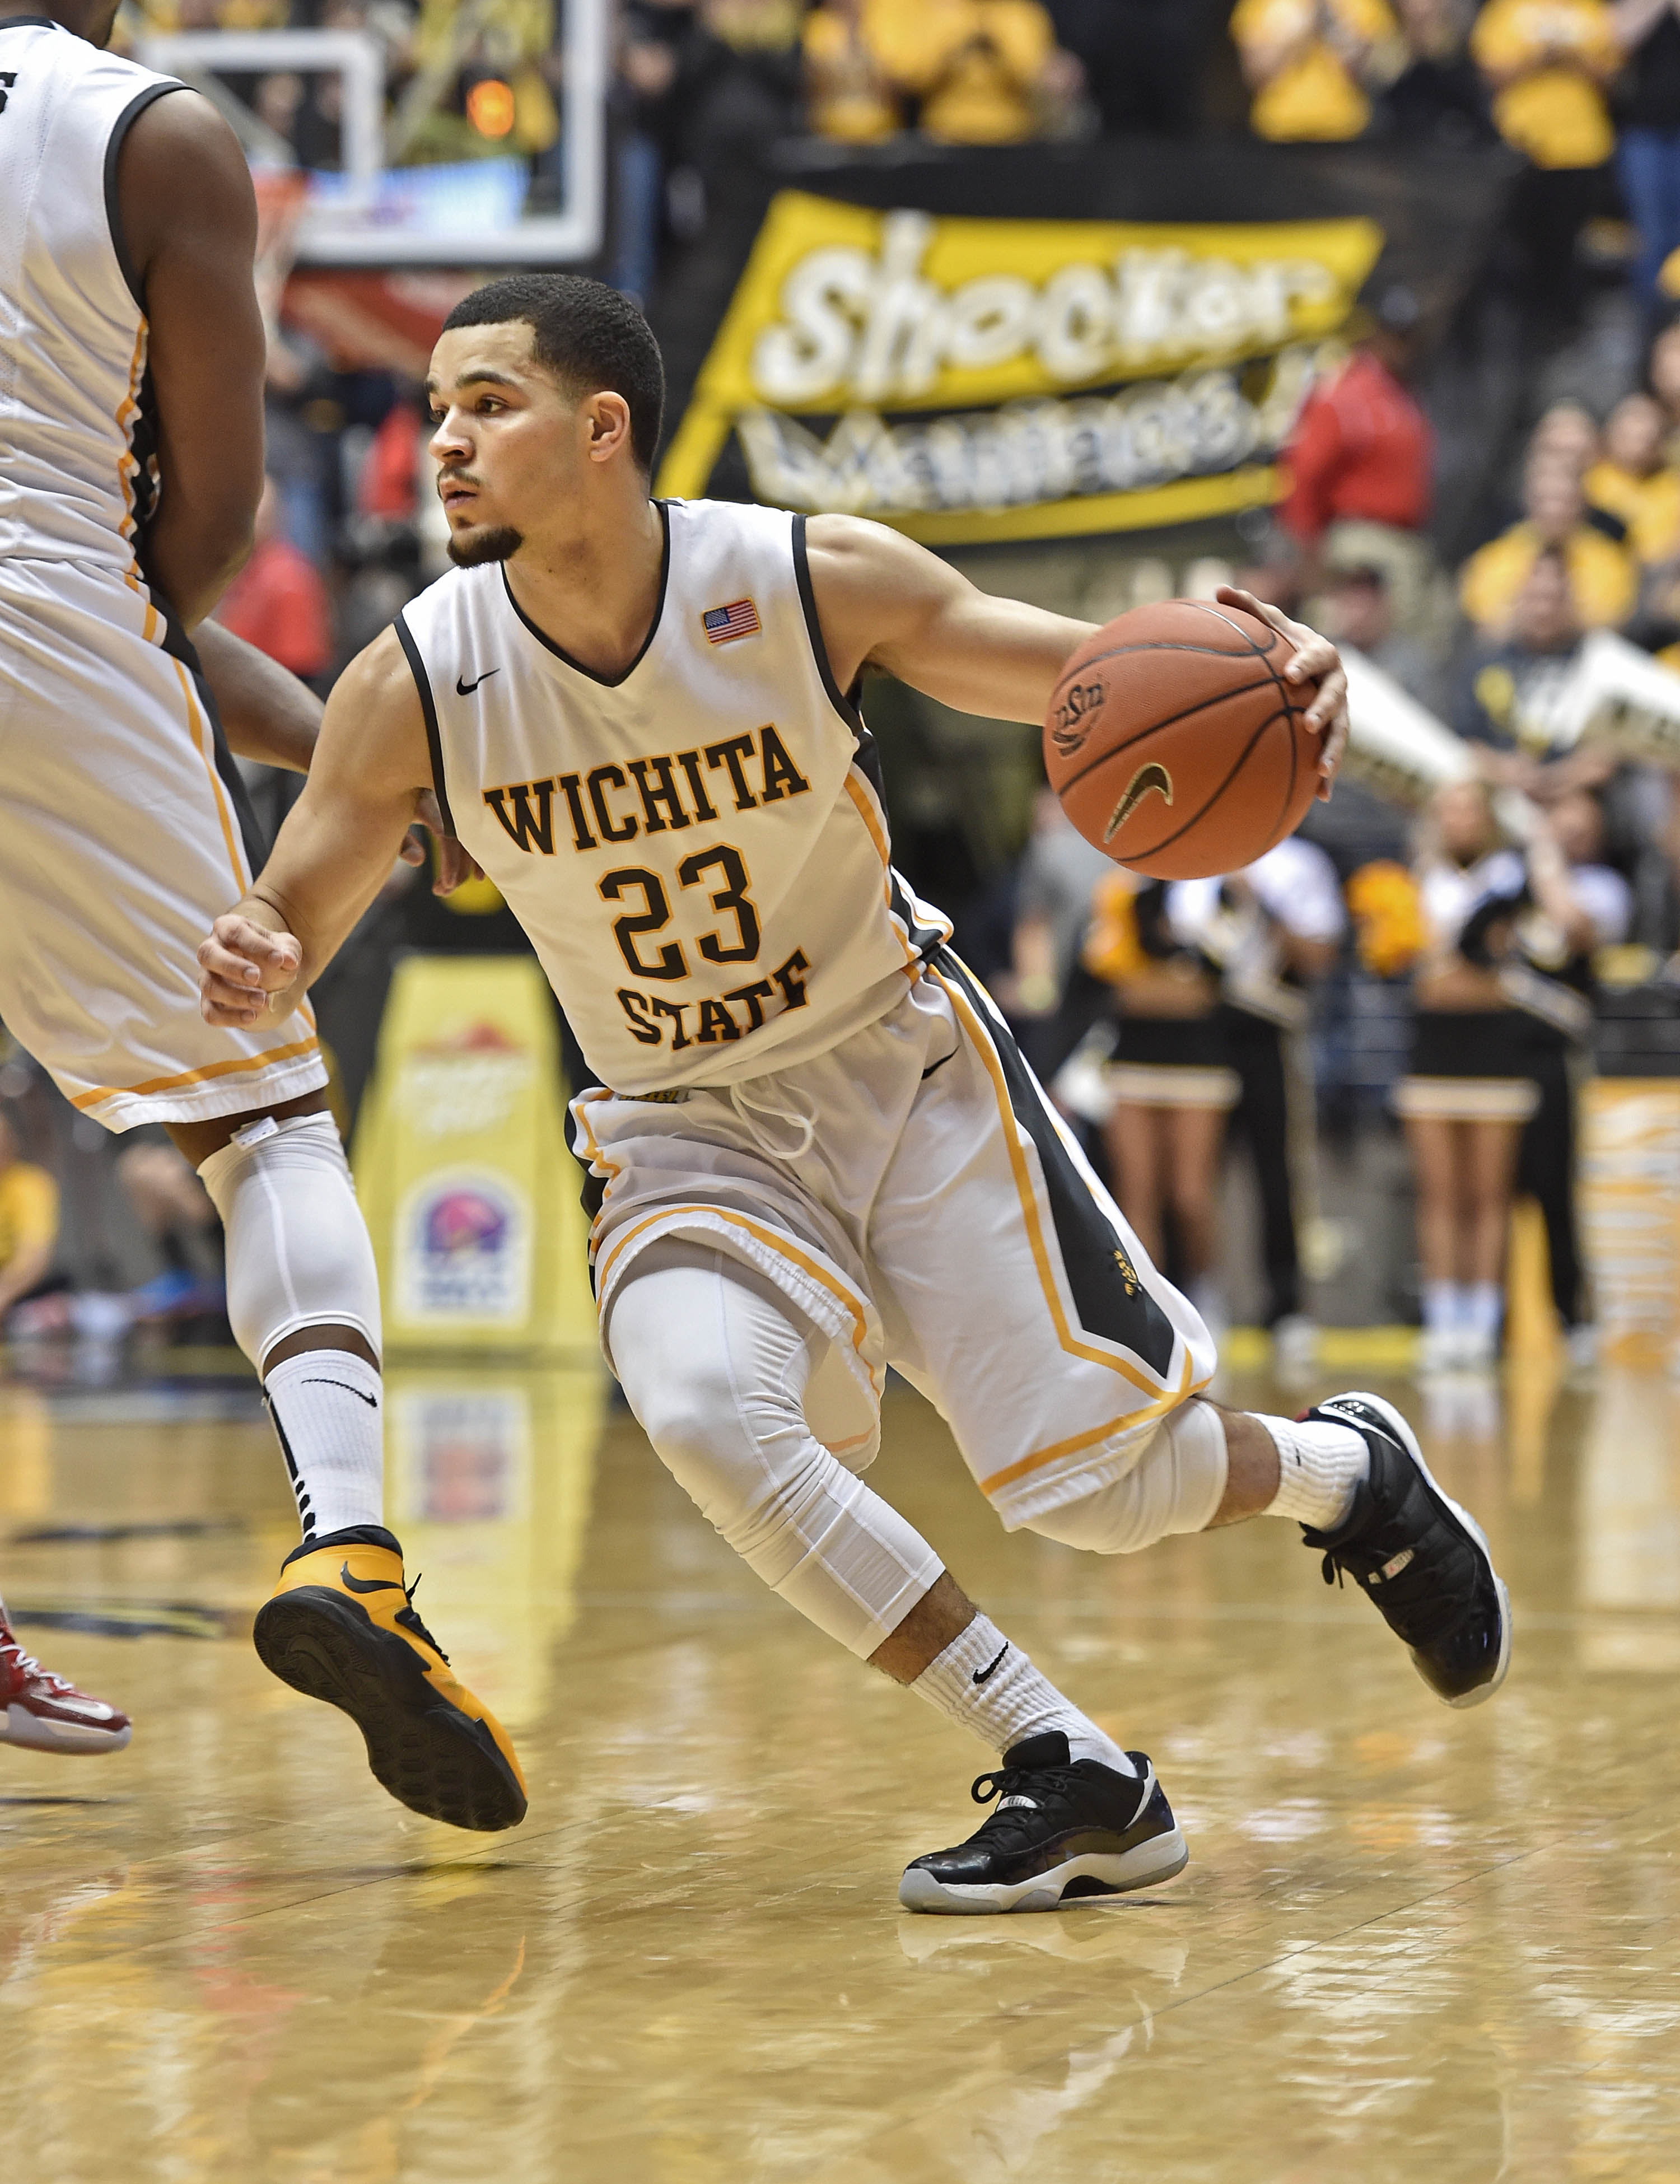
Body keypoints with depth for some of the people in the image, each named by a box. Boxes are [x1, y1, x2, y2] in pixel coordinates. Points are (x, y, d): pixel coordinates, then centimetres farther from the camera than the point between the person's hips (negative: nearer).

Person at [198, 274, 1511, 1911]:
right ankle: (1075, 1786, -15)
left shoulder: (814, 581, -18)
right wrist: (249, 971, -33)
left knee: (1101, 1486, -7)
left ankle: (1344, 1473, 33)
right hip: (690, 1141, 1)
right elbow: (289, 917, -7)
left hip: (908, 1074, -1)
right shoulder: (417, 686, -15)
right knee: (704, 1415, -30)